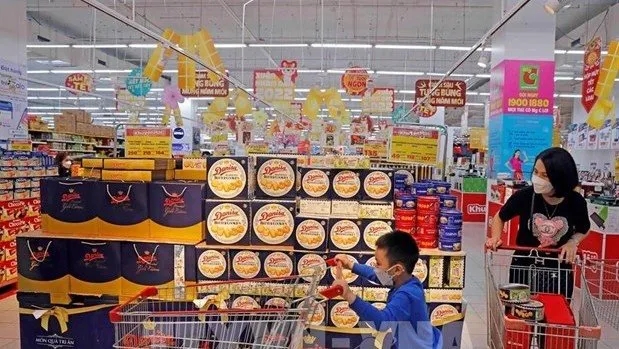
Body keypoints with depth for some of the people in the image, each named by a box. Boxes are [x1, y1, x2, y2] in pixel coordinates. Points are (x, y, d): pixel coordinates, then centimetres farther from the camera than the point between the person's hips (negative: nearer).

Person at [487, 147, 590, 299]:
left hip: (559, 272, 1)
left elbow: (584, 229, 10)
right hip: (524, 268, -1)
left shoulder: (576, 202, -13)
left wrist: (572, 242, -9)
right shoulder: (524, 196, -17)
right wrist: (495, 238, -14)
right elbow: (500, 217, 2)